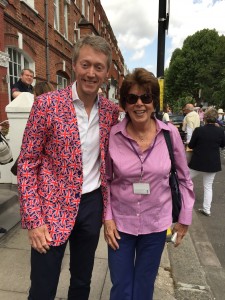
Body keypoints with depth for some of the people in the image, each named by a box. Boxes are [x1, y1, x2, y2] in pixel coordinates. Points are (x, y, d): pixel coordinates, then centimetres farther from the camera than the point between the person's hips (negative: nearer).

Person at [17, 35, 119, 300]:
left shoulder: (111, 110, 0)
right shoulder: (47, 104, -12)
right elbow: (27, 164, -9)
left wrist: (108, 204, 8)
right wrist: (33, 220, -13)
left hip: (92, 204, 4)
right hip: (52, 206, -3)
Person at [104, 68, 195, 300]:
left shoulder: (170, 134, -11)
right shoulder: (112, 135, -12)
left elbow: (184, 178, 1)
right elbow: (105, 180, -1)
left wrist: (185, 218, 3)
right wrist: (107, 218, -4)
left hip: (156, 224, 1)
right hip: (120, 222, 0)